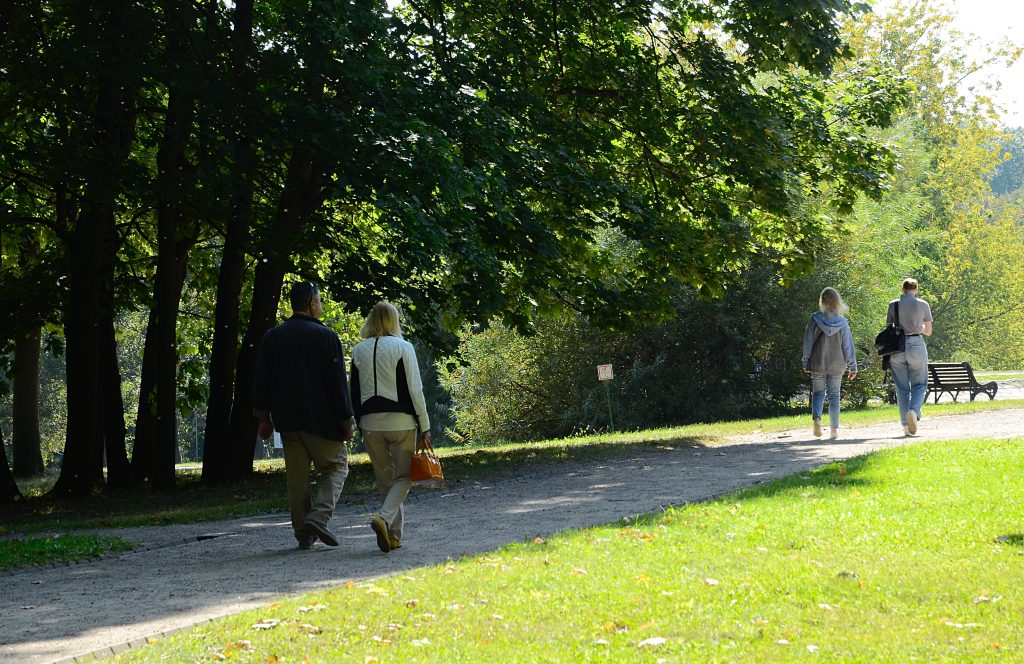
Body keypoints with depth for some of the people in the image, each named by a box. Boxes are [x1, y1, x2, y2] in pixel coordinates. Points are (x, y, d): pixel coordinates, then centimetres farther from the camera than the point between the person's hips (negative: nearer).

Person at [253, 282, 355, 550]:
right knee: (336, 467, 8)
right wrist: (346, 420, -5)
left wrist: (263, 417, 14)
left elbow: (261, 380, 9)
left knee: (297, 478, 9)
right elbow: (338, 382, -9)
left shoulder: (272, 337, 8)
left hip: (287, 420, 4)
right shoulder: (325, 336, -7)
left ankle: (303, 534, 9)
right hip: (321, 420, -4)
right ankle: (319, 516, -12)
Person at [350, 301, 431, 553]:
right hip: (400, 421, -4)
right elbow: (414, 389, -6)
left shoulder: (358, 350, 6)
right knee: (403, 475, 3)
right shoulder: (403, 347, -5)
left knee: (384, 478, 13)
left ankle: (393, 534, 11)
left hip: (370, 422, 4)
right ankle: (384, 517, -21)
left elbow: (355, 392, 9)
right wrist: (424, 426, -2)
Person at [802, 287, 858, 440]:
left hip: (818, 363, 0)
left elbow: (808, 342, -3)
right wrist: (852, 366, 6)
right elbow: (848, 345, -1)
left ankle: (816, 418, -15)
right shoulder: (842, 322, -6)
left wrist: (806, 363, 7)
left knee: (818, 393, 12)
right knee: (834, 395, 10)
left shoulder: (815, 319, -8)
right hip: (837, 364, 1)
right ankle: (834, 429, 8)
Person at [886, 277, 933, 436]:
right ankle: (914, 410, -20)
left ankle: (906, 426, 5)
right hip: (916, 346, -1)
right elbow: (928, 332, 11)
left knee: (902, 388, 8)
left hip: (896, 348, 1)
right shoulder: (923, 305, 2)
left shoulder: (893, 305, 4)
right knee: (919, 385, 9)